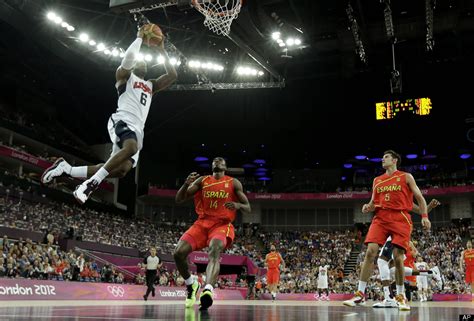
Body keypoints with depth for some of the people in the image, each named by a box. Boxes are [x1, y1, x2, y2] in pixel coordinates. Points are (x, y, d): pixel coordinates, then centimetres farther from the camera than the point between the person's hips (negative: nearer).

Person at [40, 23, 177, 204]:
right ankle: (92, 182, -33)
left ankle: (66, 169, 1)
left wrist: (162, 52, 24)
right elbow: (129, 58, -7)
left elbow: (172, 76, 25)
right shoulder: (125, 75, 13)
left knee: (122, 169, -9)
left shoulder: (151, 85, 31)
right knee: (131, 147, -39)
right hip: (122, 120, -7)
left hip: (137, 128, 7)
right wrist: (140, 37, 3)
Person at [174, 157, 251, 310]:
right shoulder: (202, 180, 13)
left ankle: (208, 290, -55)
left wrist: (238, 205, -17)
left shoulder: (234, 183, 8)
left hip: (222, 224, -3)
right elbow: (179, 200, 7)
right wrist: (186, 184, -14)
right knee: (178, 253, -15)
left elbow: (248, 208, 7)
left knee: (214, 251, -34)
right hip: (202, 223, 3)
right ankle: (191, 285, 13)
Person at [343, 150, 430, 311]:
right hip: (381, 217, 3)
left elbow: (420, 198, 7)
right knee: (370, 252, -13)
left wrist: (424, 216, -7)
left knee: (398, 257, -7)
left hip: (400, 218, -3)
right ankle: (360, 294, -11)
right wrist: (368, 207, -1)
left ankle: (401, 296, 11)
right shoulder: (377, 180, 19)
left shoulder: (406, 177, 9)